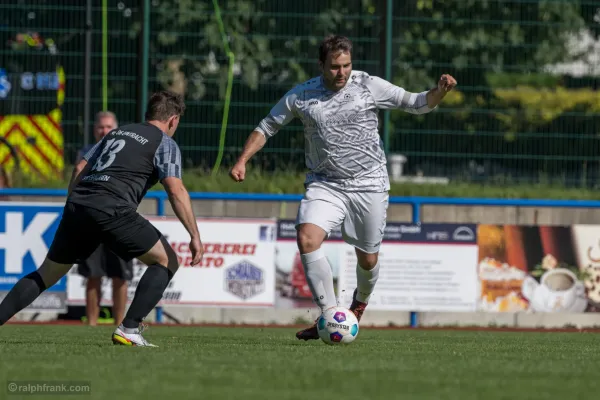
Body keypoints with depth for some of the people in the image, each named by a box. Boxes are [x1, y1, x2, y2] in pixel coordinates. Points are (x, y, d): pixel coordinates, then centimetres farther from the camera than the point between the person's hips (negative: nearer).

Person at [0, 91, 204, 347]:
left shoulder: (116, 133, 29)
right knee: (166, 262, 7)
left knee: (46, 274, 19)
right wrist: (195, 236, -6)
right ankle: (129, 329, -4)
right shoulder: (165, 143, 10)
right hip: (112, 208, -6)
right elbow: (175, 190, -4)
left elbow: (80, 168, 22)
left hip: (77, 204, 6)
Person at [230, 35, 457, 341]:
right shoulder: (300, 96, 0)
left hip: (368, 185, 0)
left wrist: (440, 91, -18)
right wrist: (242, 161, -2)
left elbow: (416, 104, 2)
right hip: (324, 185, 0)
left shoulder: (368, 86, -3)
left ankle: (361, 301, 43)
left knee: (367, 258, 7)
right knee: (307, 238, -25)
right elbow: (266, 128, 11)